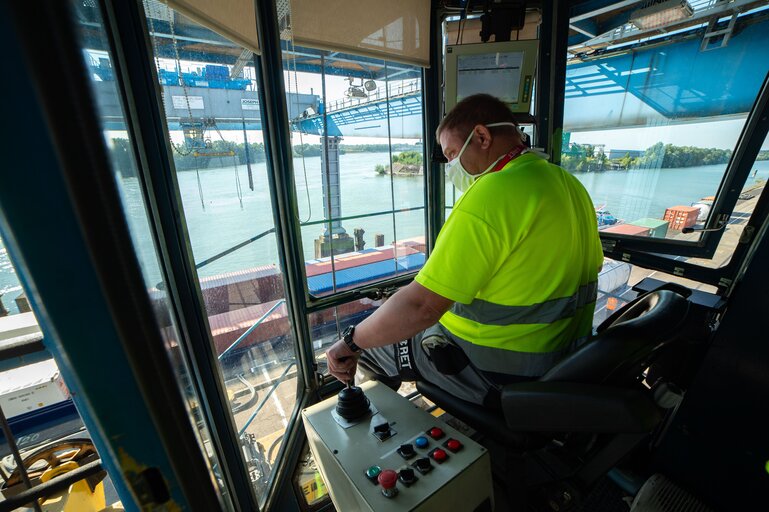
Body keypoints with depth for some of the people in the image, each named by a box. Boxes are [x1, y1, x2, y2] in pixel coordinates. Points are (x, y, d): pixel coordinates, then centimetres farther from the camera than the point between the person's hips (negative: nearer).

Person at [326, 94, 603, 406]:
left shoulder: (491, 195, -27)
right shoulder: (572, 185, 4)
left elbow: (421, 306, -30)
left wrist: (350, 343, -15)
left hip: (493, 372, -9)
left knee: (368, 341, 9)